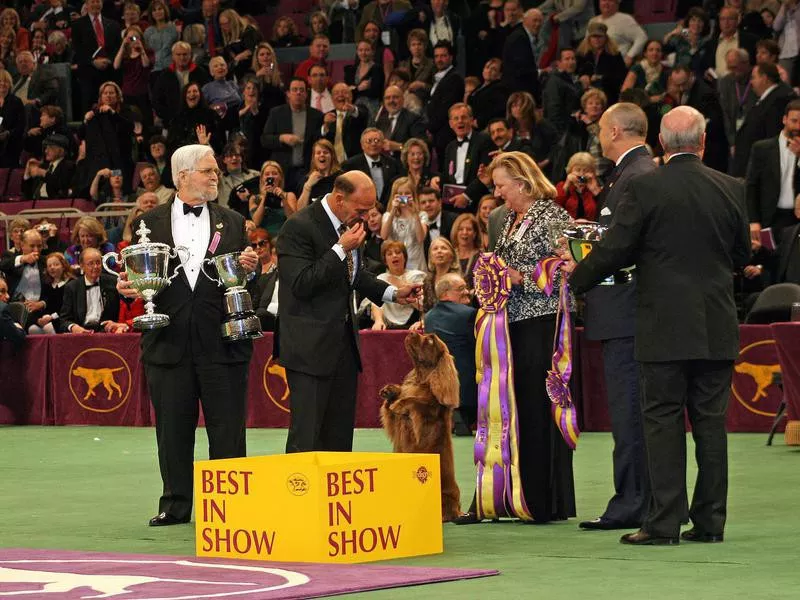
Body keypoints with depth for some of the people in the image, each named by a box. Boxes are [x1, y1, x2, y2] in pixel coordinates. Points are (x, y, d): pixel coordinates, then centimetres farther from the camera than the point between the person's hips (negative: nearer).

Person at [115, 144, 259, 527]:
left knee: (227, 432, 2)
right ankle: (175, 505, 14)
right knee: (172, 430, 6)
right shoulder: (150, 222, 7)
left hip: (222, 341, 0)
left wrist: (250, 269, -10)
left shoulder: (233, 223, 10)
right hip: (170, 343, 0)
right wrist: (128, 287, -14)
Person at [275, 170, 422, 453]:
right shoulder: (298, 227, -16)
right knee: (307, 435, -9)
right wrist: (341, 248, -22)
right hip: (311, 344, -8)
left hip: (344, 342, 8)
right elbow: (302, 285, -22)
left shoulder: (350, 224, 9)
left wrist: (393, 293, 11)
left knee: (340, 435, 10)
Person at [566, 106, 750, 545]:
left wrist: (574, 281, 10)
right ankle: (710, 521, 9)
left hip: (664, 327, -3)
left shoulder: (645, 188, -9)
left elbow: (613, 250, -7)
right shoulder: (730, 189, 2)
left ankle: (665, 521, -2)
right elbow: (742, 254, 12)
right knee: (710, 421, 8)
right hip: (717, 328, 3)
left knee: (664, 421, 0)